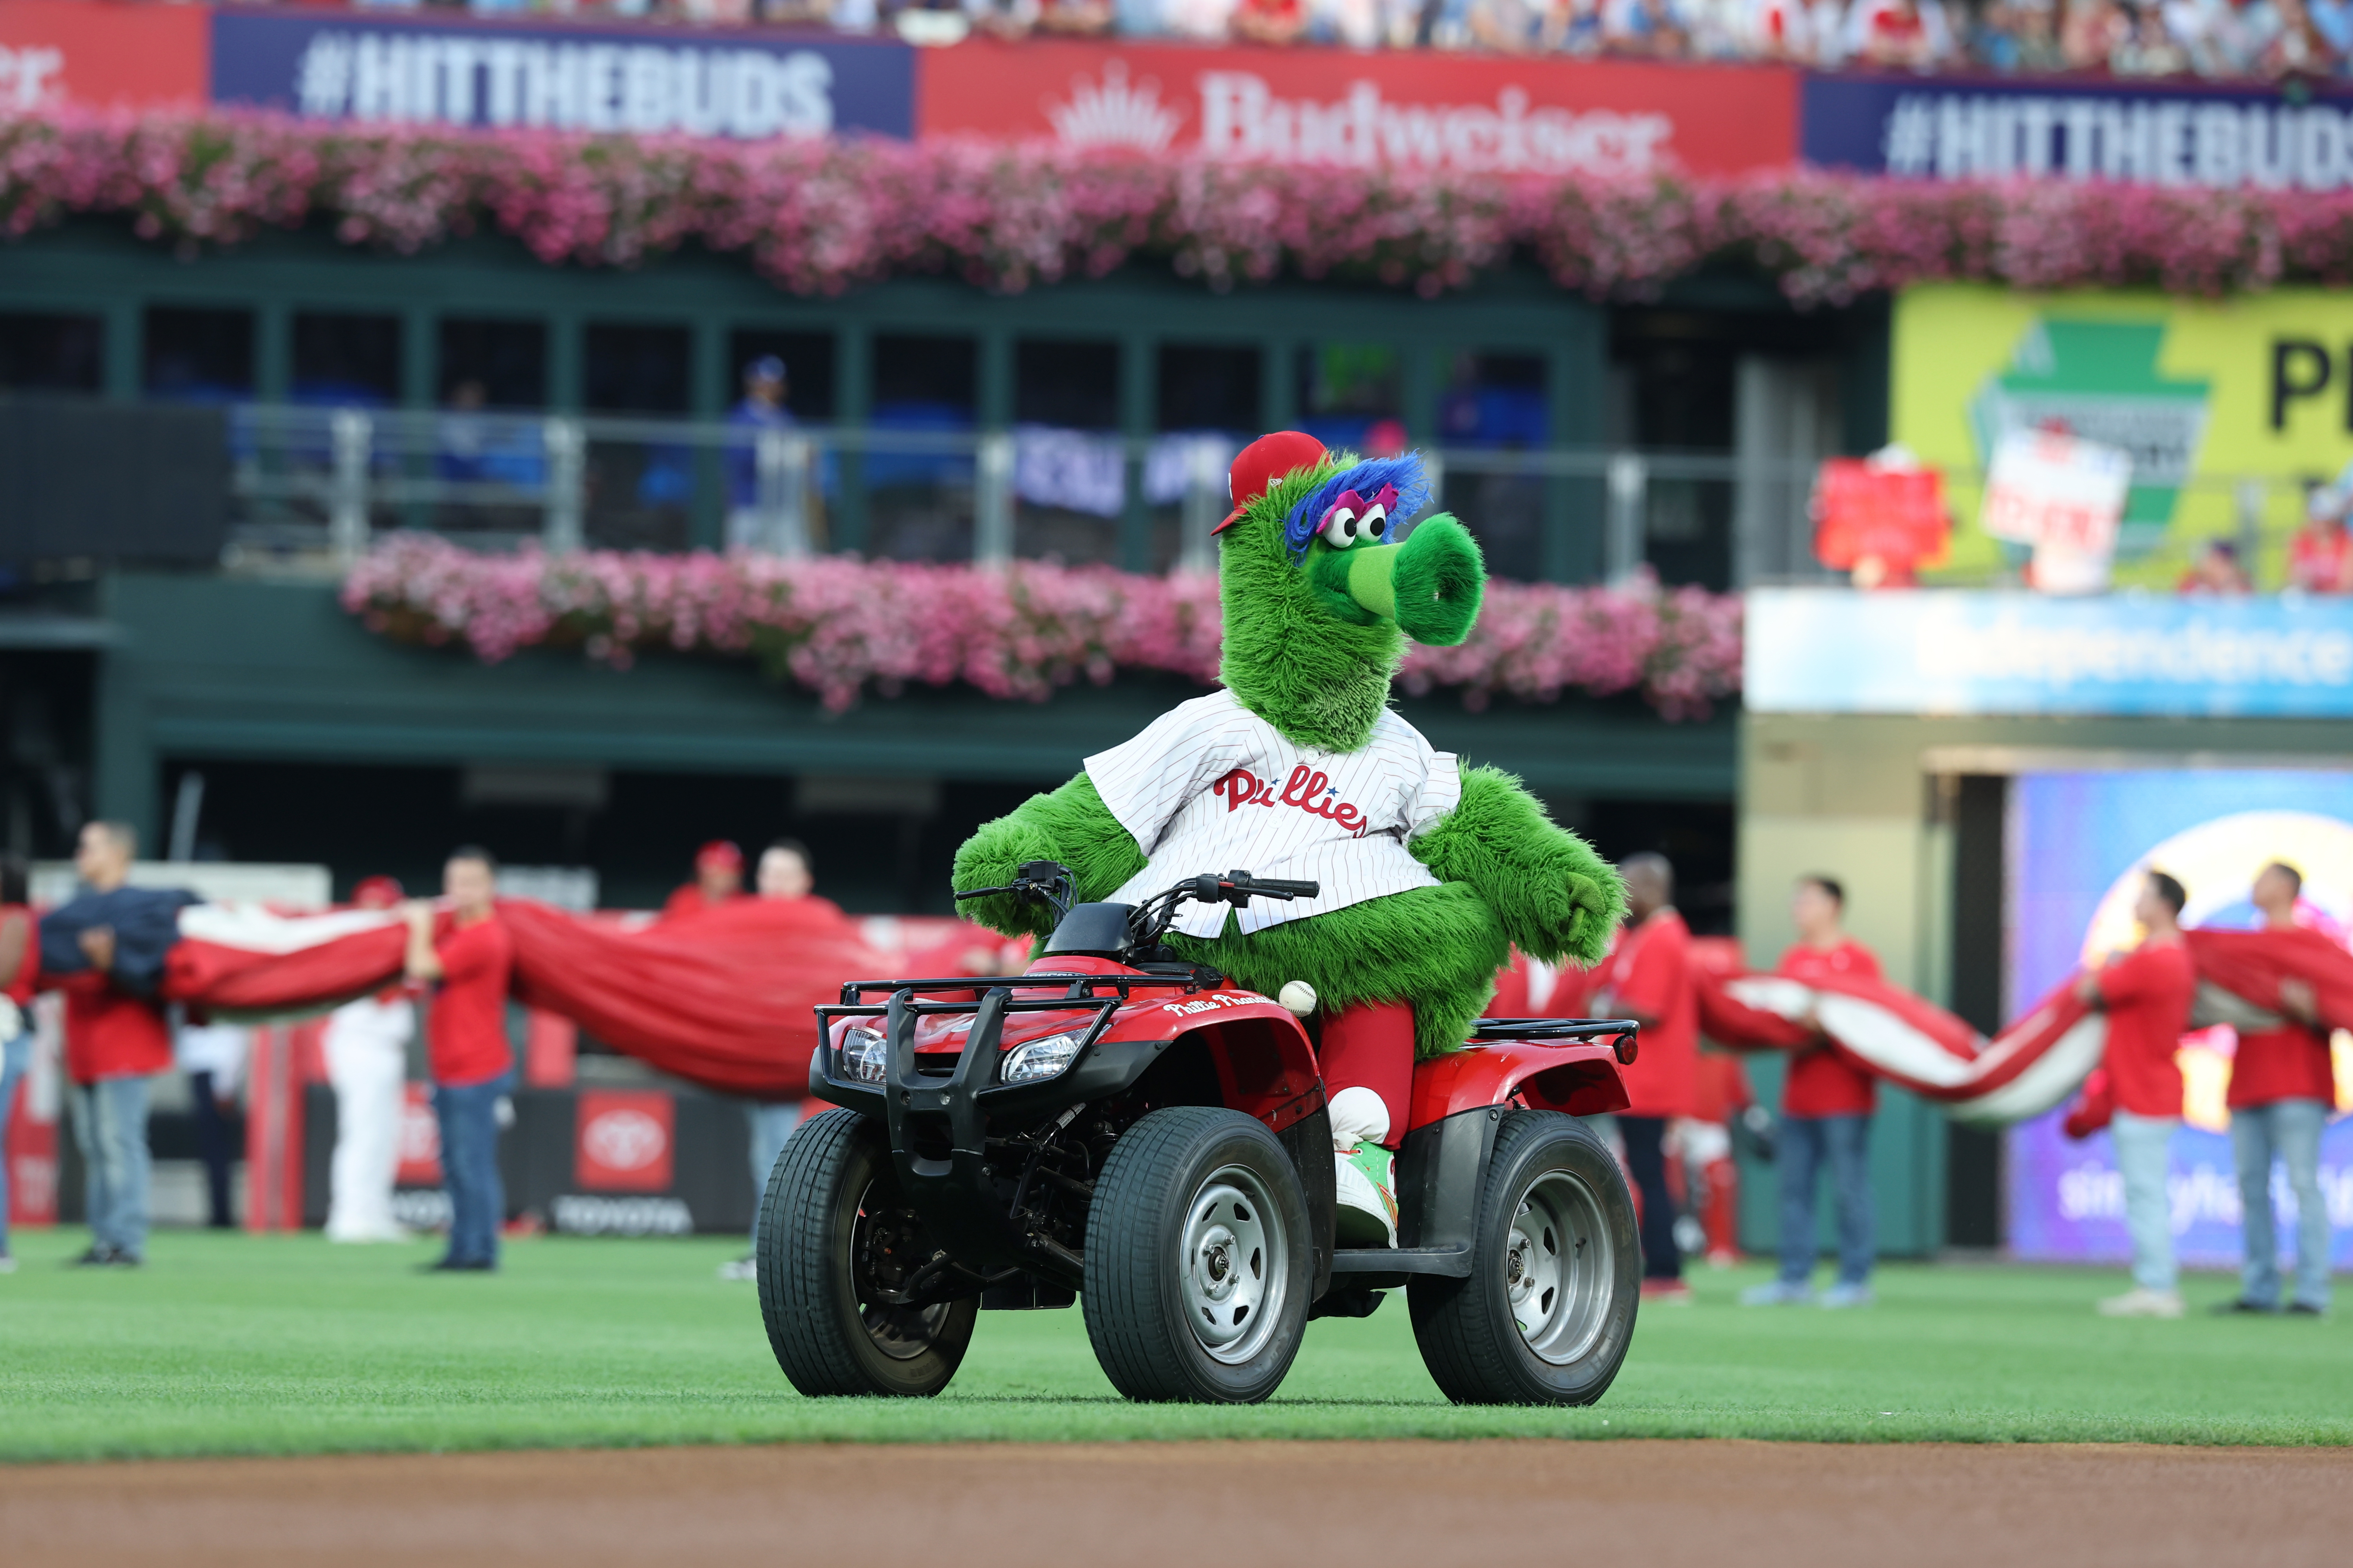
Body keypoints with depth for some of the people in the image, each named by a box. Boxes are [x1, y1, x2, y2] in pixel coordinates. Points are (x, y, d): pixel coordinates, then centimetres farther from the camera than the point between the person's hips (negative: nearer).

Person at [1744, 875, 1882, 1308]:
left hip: (1844, 1093, -7)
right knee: (1794, 1187, 6)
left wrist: (1824, 1027, -21)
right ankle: (1795, 1278, 10)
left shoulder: (1858, 960, -4)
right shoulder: (1793, 959, 15)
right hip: (1800, 1091, 7)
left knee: (1849, 1188, -4)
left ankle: (1855, 1280, -1)